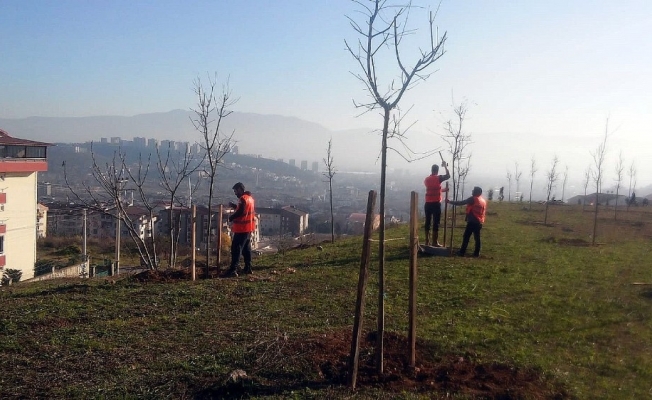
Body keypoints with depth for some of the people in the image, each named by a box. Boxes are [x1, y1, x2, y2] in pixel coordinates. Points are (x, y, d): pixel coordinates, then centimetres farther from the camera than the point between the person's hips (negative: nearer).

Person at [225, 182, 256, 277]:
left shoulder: (243, 199, -17)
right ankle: (248, 268, 22)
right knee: (246, 248, 17)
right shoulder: (250, 197, 13)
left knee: (236, 249, -8)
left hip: (242, 228, -10)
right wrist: (234, 205, 10)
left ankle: (233, 270, -10)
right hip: (249, 228, 10)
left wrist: (231, 217, -7)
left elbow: (239, 213, -23)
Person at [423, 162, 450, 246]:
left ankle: (427, 241, 13)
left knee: (428, 222, 9)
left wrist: (442, 190, 32)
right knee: (436, 223, -1)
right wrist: (445, 166, 14)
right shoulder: (438, 178, -9)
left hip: (428, 204, 5)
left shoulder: (426, 179, 9)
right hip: (436, 204, -5)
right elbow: (448, 175, 4)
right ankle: (435, 242, -1)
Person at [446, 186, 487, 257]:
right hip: (479, 222, 7)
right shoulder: (483, 201, 15)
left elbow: (461, 203, -10)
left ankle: (462, 251, -3)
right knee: (477, 237, 10)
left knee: (466, 237, -4)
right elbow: (484, 212, 19)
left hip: (472, 221, -7)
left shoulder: (473, 199, -8)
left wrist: (450, 202, -5)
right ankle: (477, 253, 10)